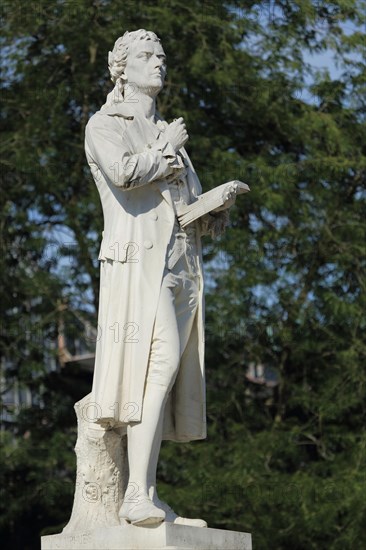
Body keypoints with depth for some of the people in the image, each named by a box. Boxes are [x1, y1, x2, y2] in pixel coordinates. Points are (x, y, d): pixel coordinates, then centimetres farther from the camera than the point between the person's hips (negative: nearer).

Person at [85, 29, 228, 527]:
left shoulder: (171, 135, 27)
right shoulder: (105, 125, 7)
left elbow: (199, 216, 25)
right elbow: (124, 173, -16)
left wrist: (219, 208, 2)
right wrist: (165, 150, 1)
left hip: (182, 266, 7)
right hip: (138, 259, -7)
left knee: (164, 377, 0)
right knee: (159, 361, -24)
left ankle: (148, 501, -1)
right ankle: (138, 495, -30)